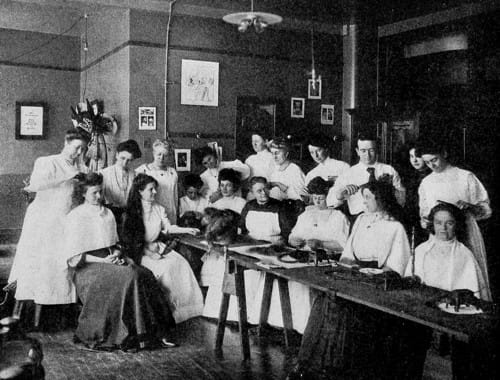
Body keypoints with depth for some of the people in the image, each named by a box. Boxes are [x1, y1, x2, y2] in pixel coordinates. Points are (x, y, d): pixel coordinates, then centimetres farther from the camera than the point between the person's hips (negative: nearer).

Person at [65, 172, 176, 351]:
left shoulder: (107, 214, 17)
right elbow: (73, 255, -6)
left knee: (143, 274, -23)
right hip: (88, 266, -5)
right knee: (128, 277, -31)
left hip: (110, 260, 6)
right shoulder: (75, 217, -2)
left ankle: (153, 331, -23)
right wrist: (102, 260, -15)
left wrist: (116, 253, 0)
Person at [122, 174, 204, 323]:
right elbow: (130, 238, -8)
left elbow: (168, 228, 12)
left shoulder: (158, 209, 11)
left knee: (181, 263, -18)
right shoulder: (132, 212, -7)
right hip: (141, 251, -6)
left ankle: (182, 304, -14)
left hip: (158, 246, 6)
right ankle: (168, 308, -18)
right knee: (165, 267, -29)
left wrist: (186, 230, -2)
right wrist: (149, 251, -15)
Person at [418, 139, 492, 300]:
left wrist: (469, 206, -18)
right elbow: (424, 211, 19)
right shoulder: (426, 183, 11)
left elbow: (486, 210, 1)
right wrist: (425, 220, -2)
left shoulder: (466, 177, 0)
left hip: (467, 237, -3)